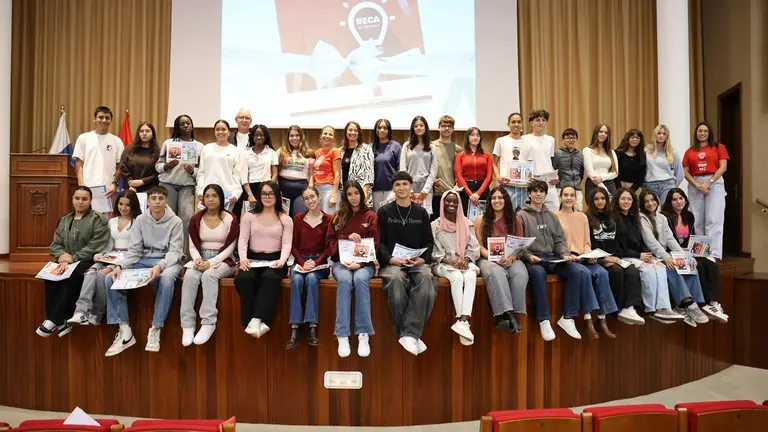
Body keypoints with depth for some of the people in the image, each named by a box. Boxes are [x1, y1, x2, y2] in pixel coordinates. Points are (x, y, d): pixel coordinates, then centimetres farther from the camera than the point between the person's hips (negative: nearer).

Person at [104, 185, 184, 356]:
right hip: (143, 261, 4)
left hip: (167, 262, -4)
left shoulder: (175, 221, -6)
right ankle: (124, 331, -15)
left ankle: (155, 330, -27)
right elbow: (134, 251, 0)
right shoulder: (140, 220, 3)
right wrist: (119, 265, -20)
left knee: (166, 278, -40)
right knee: (111, 278, -19)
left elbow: (174, 252, -12)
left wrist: (160, 266, -32)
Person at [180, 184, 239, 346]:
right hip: (201, 258, 3)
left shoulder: (230, 219, -4)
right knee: (189, 276, -30)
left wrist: (211, 263, -19)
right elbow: (193, 246, 6)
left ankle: (208, 323, -34)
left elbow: (229, 248, -7)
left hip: (223, 260, -3)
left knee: (209, 275, -35)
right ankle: (187, 324, -29)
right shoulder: (196, 219, 8)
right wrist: (198, 259, -16)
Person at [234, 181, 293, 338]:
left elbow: (287, 244, -1)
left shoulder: (285, 219, 9)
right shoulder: (249, 216, 13)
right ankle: (259, 322, -31)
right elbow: (243, 240, 3)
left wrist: (282, 260, -22)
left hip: (274, 260, -1)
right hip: (253, 259, 1)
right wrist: (243, 258, -17)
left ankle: (256, 320, -37)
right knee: (243, 278, -32)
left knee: (270, 278, -36)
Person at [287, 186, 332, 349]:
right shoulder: (298, 219, 9)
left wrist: (316, 262, -14)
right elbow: (294, 246, 8)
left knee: (311, 278, -34)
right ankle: (294, 330, -33)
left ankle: (312, 329, -34)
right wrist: (303, 262, -9)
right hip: (300, 261, 2)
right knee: (297, 280, -31)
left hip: (320, 261, -2)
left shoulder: (328, 219, 1)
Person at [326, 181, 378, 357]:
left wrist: (360, 263, -15)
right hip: (341, 262, 1)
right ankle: (342, 336, -34)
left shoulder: (371, 216, 7)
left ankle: (364, 335, -33)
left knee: (360, 279, -35)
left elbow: (374, 246, 0)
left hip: (364, 263, -1)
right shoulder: (337, 217, 12)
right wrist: (347, 237, -11)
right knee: (344, 280, -33)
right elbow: (329, 244, 7)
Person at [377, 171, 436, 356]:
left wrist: (424, 259, -8)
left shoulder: (421, 212, 17)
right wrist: (390, 259, -15)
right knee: (396, 280, -38)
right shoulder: (384, 212, 10)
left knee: (425, 278, -35)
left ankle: (409, 334, -35)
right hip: (392, 262, -1)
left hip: (417, 262, 2)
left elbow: (429, 241, 12)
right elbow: (379, 242, 3)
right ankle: (411, 335, -28)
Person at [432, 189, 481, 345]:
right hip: (443, 264, -2)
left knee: (471, 276, -33)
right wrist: (450, 261, -15)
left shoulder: (467, 224, 12)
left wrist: (465, 260, -12)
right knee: (457, 277, -35)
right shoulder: (435, 225, 4)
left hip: (465, 262, 2)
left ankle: (463, 320, -42)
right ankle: (463, 321, -35)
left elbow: (474, 248, 7)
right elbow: (434, 251, -2)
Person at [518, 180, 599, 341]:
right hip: (531, 259, -5)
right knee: (538, 273, -39)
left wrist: (565, 254, -4)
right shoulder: (521, 215, 6)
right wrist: (528, 256, -19)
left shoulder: (552, 216, 22)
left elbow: (559, 240, 16)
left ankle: (567, 318, -16)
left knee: (578, 271, -22)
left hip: (552, 258, 5)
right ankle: (544, 321, -29)